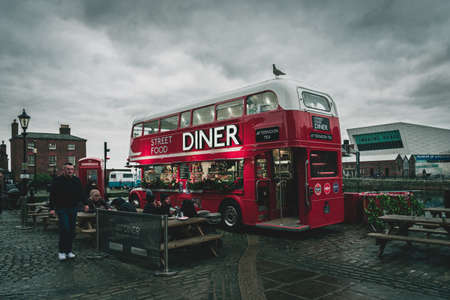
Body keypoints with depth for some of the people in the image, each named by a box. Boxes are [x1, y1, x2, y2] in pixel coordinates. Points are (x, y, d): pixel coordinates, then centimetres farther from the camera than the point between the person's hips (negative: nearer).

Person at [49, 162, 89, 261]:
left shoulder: (76, 180, 10)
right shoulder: (57, 180, -3)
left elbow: (81, 193, 16)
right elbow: (52, 195, -5)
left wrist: (85, 204, 9)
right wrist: (52, 208, -12)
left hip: (73, 209, 5)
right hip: (62, 209, -4)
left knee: (72, 231, 7)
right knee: (64, 230, -10)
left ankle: (69, 251, 17)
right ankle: (61, 251, 3)